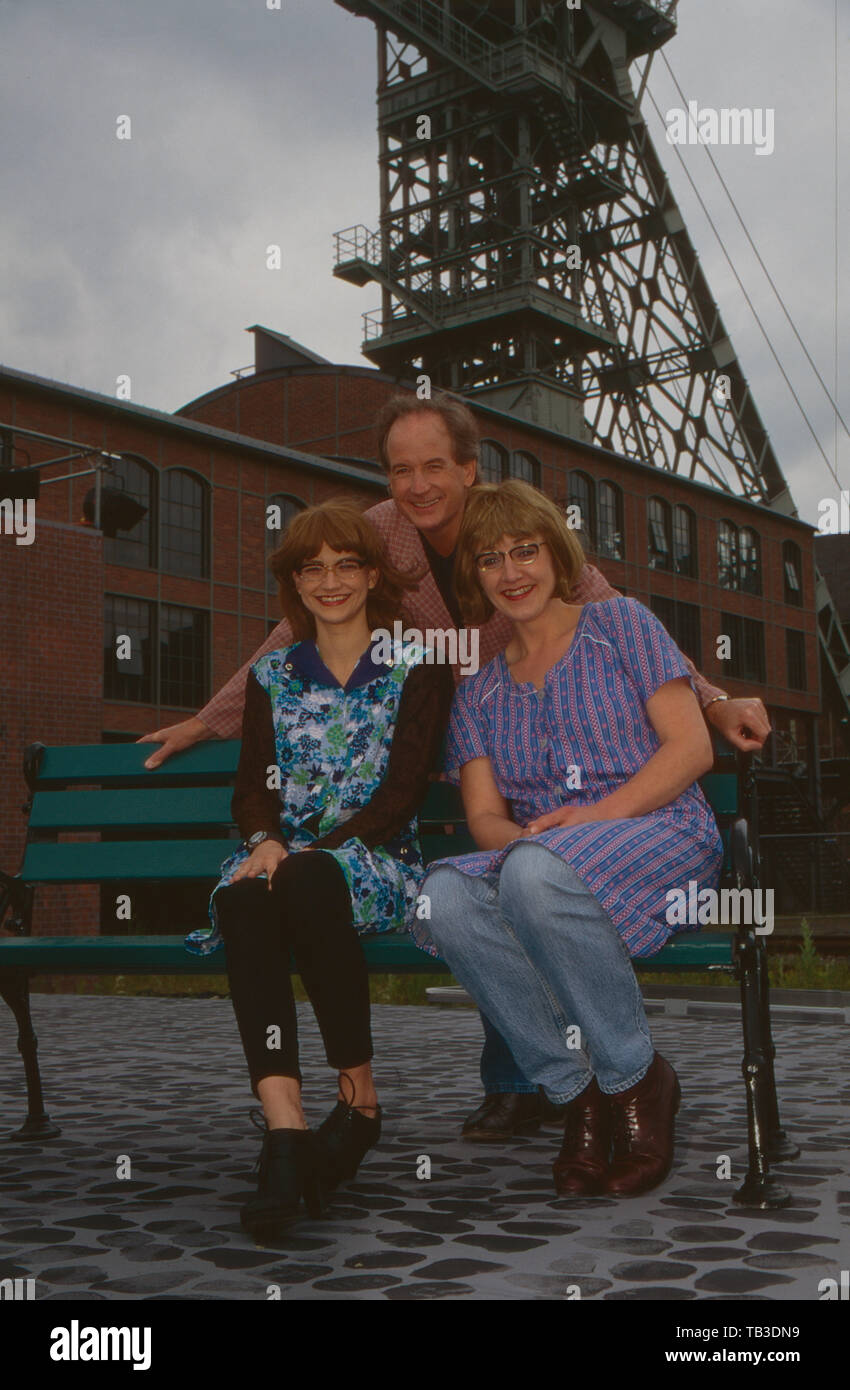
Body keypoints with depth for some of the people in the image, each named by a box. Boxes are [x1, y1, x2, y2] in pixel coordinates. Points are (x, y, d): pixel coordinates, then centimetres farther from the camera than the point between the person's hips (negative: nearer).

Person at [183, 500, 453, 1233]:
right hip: (283, 859, 3)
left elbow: (403, 789, -2)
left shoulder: (415, 668, 9)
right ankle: (285, 1126, -44)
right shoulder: (272, 675, 21)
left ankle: (360, 1098, -24)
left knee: (309, 881, -38)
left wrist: (312, 849, -15)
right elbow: (252, 786, 12)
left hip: (377, 863, -3)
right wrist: (266, 841, -13)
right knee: (243, 897, -34)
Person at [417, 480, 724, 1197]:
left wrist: (597, 814, -14)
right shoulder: (480, 690, 21)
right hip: (538, 853, 4)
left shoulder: (620, 623, 10)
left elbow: (691, 748, 0)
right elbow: (484, 814, 11)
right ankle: (578, 1090, -19)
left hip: (660, 832, -4)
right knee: (443, 896, -30)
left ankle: (638, 1079, -17)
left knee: (535, 874, -37)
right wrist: (515, 835, -14)